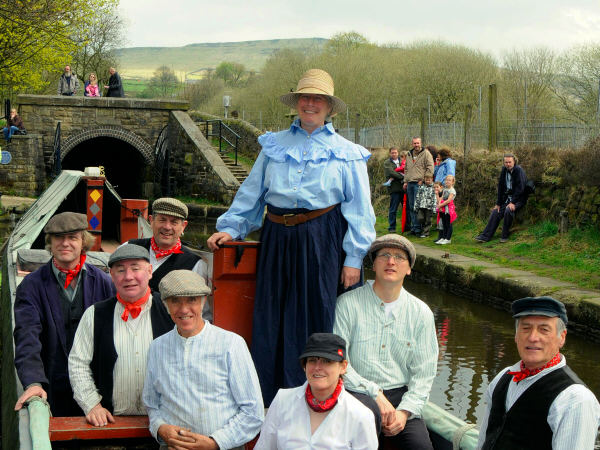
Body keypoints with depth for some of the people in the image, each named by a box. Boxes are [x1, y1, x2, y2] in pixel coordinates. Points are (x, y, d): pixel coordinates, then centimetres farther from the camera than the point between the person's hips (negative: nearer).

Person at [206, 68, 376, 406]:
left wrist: (353, 258, -5)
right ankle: (272, 400, 14)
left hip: (323, 243, -3)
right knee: (271, 320, 4)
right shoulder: (274, 146, 16)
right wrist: (230, 227, 7)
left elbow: (359, 210, 3)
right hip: (278, 239, 3)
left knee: (317, 319, -2)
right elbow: (251, 192, 19)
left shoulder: (346, 153, 8)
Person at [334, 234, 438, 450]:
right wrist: (376, 395, -14)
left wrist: (405, 411, -10)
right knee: (368, 409, -36)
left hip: (401, 394, 2)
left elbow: (424, 373, 6)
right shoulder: (348, 304, -1)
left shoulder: (421, 313, 9)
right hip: (358, 392, -2)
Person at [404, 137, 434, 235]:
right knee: (411, 206, 8)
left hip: (419, 183, -7)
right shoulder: (409, 155, 18)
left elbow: (430, 168, -9)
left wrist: (423, 180, -11)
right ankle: (413, 227, 14)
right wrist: (405, 181, 17)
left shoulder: (426, 154, -3)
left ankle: (417, 228, -7)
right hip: (410, 183, 7)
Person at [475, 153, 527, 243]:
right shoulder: (504, 170, 5)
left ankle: (505, 236, -18)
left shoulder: (519, 170, -15)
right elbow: (500, 187, 7)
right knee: (495, 212, -6)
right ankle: (485, 236, -5)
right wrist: (498, 203, 4)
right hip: (507, 198, 7)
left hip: (518, 199, -7)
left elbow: (520, 188, -20)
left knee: (508, 210, -32)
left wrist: (513, 202, -26)